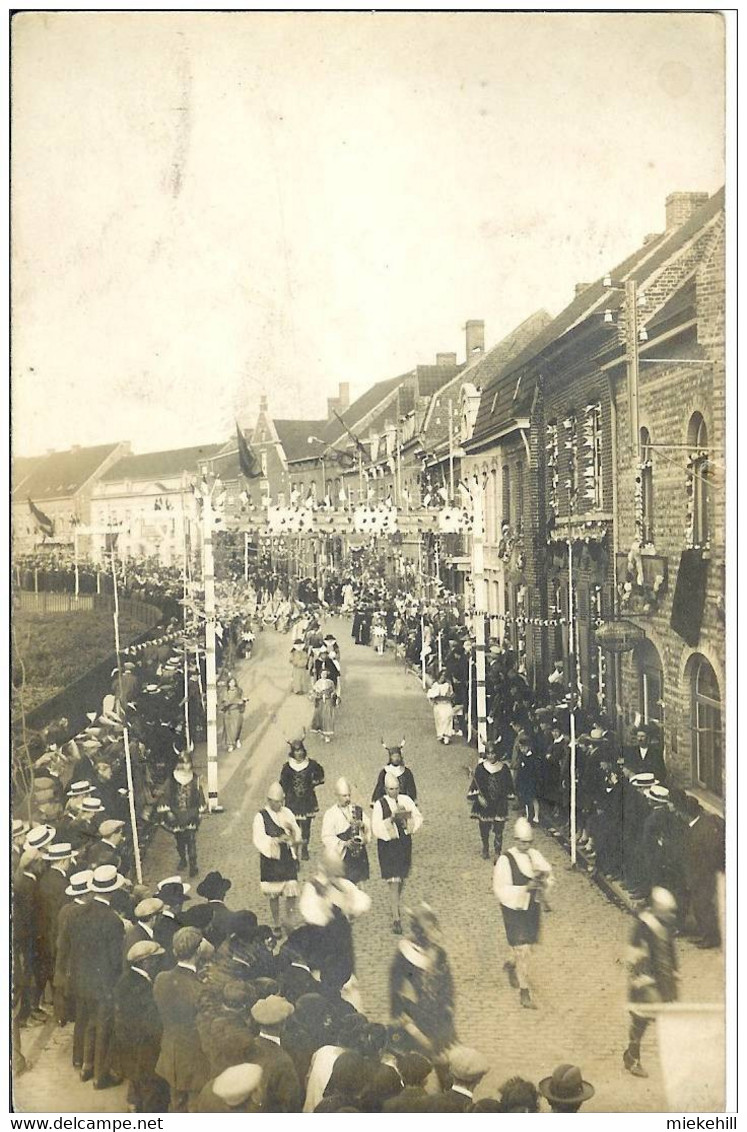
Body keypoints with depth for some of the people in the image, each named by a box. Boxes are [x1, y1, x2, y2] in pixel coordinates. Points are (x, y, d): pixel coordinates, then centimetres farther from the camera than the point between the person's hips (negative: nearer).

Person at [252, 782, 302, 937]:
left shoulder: (288, 813, 3)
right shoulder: (261, 817, -9)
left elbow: (298, 836, 7)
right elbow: (259, 840, -18)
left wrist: (292, 829, -14)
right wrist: (277, 840, -29)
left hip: (288, 859, 2)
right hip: (271, 860, -2)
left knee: (292, 893, -3)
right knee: (274, 895, 9)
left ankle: (290, 923, 18)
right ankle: (276, 925, 26)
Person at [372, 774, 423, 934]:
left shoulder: (405, 800, 0)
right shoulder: (380, 804, -11)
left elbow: (418, 817, 0)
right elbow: (375, 827, -18)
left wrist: (407, 818, -19)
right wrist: (391, 819, -29)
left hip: (404, 843, 5)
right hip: (388, 845, -5)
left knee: (401, 879, 20)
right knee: (393, 882, -9)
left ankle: (394, 905, 45)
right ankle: (396, 919, -6)